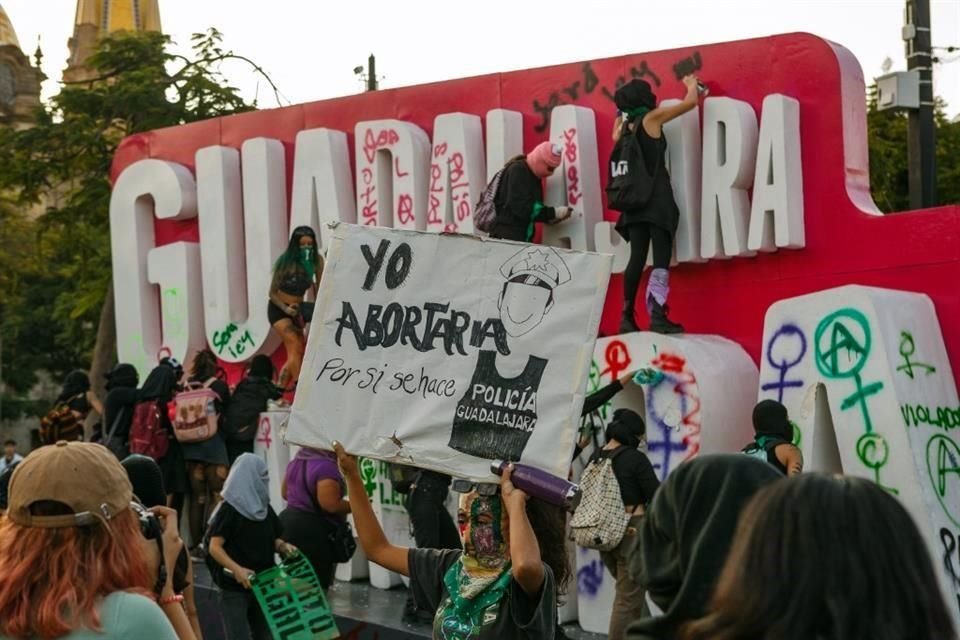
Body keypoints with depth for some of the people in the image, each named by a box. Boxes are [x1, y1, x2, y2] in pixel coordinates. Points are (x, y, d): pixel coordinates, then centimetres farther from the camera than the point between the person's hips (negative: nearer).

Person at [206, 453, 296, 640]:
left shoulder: (264, 508, 9)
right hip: (235, 586, -6)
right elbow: (214, 547, -15)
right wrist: (236, 569, -29)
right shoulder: (228, 509, -11)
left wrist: (283, 546, -4)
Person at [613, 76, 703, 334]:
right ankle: (657, 316, -22)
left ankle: (628, 318, 6)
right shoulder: (652, 118, -2)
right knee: (661, 257, -11)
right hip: (656, 196, -6)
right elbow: (691, 102, 3)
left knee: (637, 258, 7)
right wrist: (692, 84, 21)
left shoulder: (624, 126, 12)